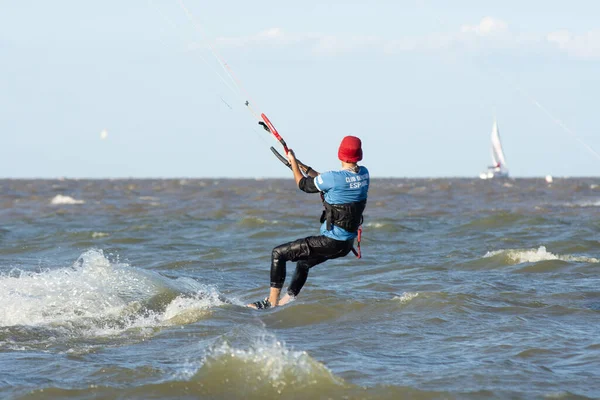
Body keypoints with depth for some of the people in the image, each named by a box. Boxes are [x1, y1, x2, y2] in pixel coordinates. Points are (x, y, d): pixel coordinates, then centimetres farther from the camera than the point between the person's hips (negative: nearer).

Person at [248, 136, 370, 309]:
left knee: (278, 253, 0)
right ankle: (287, 300, 39)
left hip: (330, 242, -8)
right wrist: (305, 168, 19)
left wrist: (293, 162, 13)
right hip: (347, 244, 8)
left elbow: (304, 185, -3)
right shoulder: (364, 173, 0)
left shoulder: (334, 177, -22)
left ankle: (272, 301, -1)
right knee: (303, 262, 32)